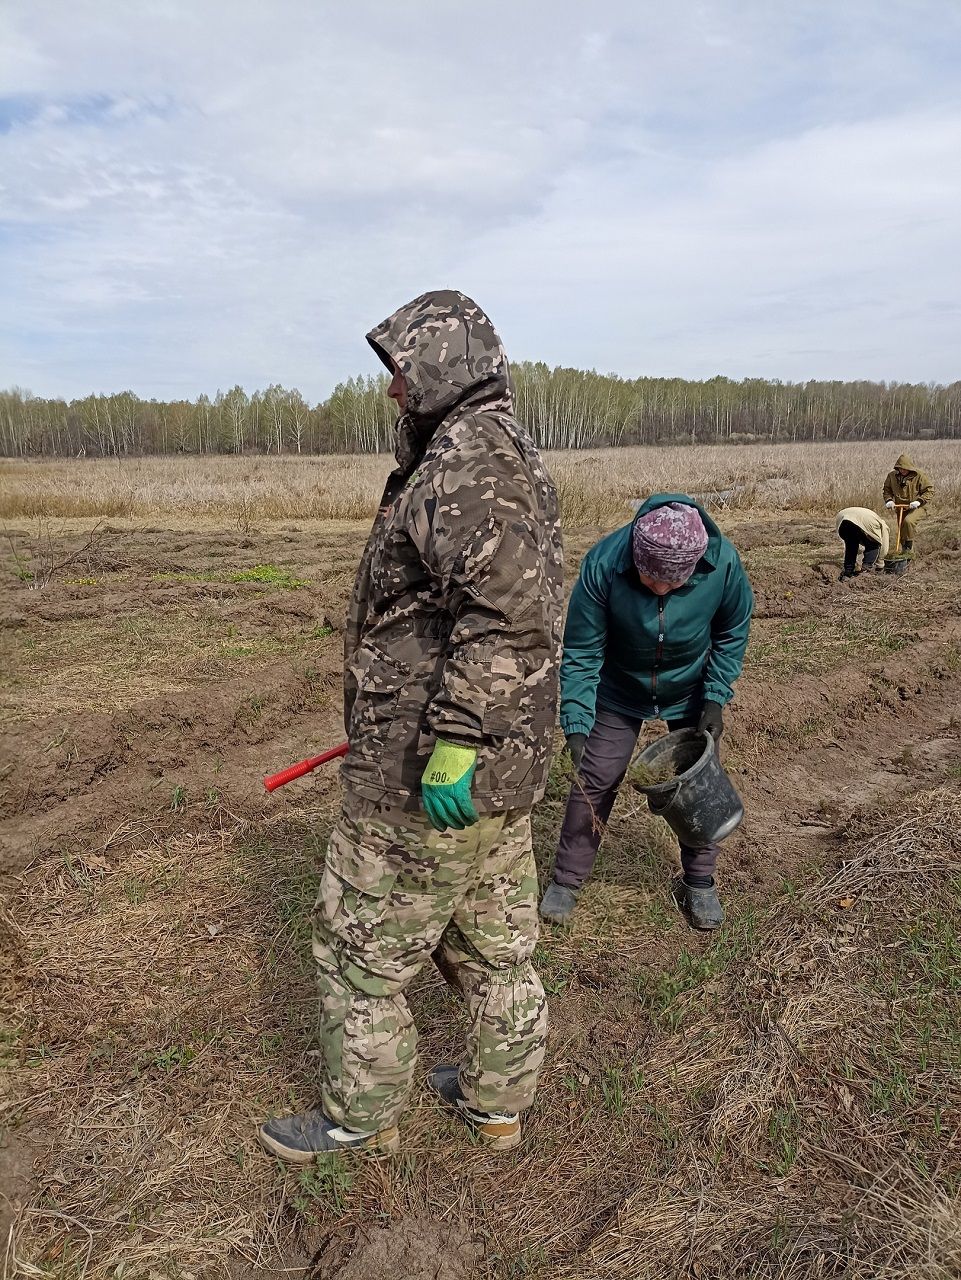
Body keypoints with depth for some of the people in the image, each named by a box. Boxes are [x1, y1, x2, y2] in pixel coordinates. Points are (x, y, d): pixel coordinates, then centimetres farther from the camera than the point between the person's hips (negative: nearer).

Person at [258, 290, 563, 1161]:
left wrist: (455, 739, -29)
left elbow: (513, 607, -32)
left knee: (363, 946, 10)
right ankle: (498, 1099, 39)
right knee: (497, 941, 21)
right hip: (505, 768, 10)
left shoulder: (474, 454, -18)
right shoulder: (500, 455, 14)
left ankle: (360, 1116, 30)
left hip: (428, 779, -10)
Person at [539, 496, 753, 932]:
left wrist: (716, 697, -15)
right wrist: (577, 724, -29)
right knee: (595, 781, 2)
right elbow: (581, 652, -23)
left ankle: (700, 883, 28)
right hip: (619, 692, -1)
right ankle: (566, 880, 19)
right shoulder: (602, 565, -34)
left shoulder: (723, 563, -30)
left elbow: (733, 633, -9)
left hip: (691, 693, 1)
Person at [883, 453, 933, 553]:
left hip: (917, 508, -5)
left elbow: (930, 490, -11)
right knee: (902, 532, 10)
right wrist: (889, 500, -8)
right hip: (901, 508, 5)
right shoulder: (892, 475, -2)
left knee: (909, 521, -33)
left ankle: (909, 547, -19)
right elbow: (887, 489, 12)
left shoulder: (919, 476, -14)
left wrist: (918, 501, -23)